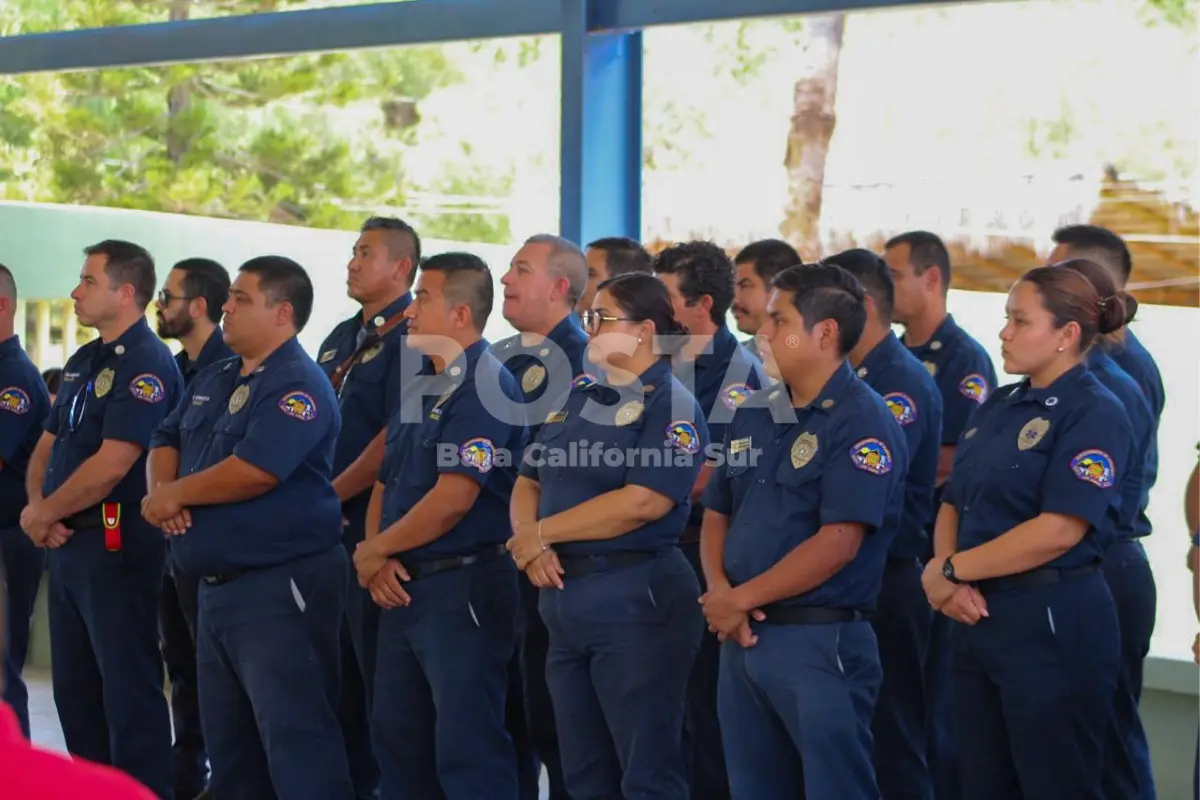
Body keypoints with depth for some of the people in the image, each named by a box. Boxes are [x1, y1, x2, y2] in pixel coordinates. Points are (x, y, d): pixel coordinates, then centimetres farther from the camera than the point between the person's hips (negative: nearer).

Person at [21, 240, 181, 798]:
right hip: (67, 542, 10)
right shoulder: (83, 362, 15)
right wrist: (36, 507, -3)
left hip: (117, 542, -10)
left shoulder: (146, 364, -14)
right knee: (73, 685, 15)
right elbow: (47, 445, 17)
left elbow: (111, 464, -22)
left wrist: (45, 514, -10)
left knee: (129, 686, -4)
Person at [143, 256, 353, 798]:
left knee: (294, 733, -10)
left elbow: (255, 470, -26)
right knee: (225, 735, 17)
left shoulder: (298, 386, -15)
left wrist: (175, 494, -12)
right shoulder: (212, 381, 16)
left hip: (280, 586, -10)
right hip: (215, 585, 10)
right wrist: (161, 492, -7)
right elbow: (166, 441, 16)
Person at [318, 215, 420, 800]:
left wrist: (329, 496, -15)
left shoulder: (410, 338, -10)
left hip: (372, 526, -9)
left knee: (380, 679, -4)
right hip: (327, 530, 9)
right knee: (333, 673, 13)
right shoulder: (340, 338, 17)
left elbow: (396, 438, -18)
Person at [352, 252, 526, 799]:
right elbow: (385, 483, 17)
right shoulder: (419, 386, 15)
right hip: (402, 588, 10)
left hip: (461, 587, -10)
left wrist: (374, 550, -9)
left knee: (468, 751, -5)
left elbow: (452, 499, -22)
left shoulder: (485, 388, -15)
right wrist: (377, 559, -2)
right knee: (396, 739, 16)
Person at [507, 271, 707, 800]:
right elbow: (528, 482, 13)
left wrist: (543, 531, -14)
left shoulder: (671, 405, -9)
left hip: (636, 596, -8)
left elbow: (643, 503, -20)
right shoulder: (578, 399, 15)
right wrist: (531, 544, -8)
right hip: (564, 596, 8)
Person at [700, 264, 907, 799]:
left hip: (821, 640, -8)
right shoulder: (755, 415, 13)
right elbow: (716, 514, 16)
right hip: (741, 637, 8)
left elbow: (838, 543, -19)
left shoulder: (862, 421, -12)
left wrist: (742, 599, -13)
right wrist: (720, 592, -4)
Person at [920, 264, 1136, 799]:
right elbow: (953, 505, 12)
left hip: (1053, 624, -8)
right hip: (978, 618, 8)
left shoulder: (1094, 413, -11)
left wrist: (949, 570, -14)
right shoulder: (999, 407, 14)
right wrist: (949, 584, -9)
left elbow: (1058, 530, -21)